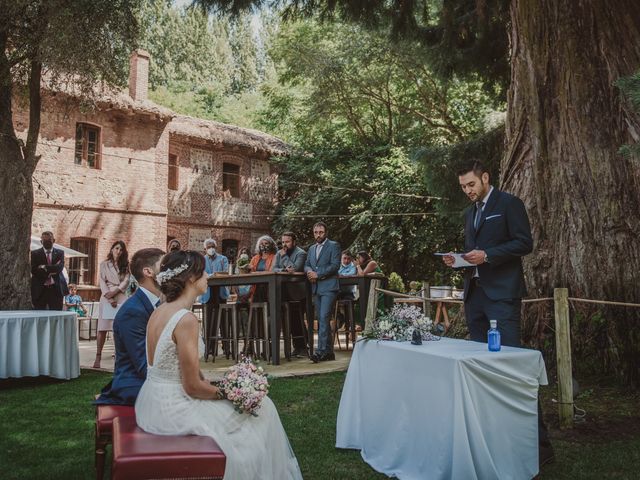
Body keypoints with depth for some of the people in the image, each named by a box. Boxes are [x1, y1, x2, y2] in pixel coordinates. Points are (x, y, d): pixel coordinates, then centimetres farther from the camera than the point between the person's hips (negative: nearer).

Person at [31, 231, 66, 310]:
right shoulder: (35, 254, 6)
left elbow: (59, 268, -7)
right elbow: (33, 270, -7)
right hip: (40, 290, -1)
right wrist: (51, 270, -11)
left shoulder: (60, 253, 8)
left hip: (56, 289, 1)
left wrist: (45, 267, -12)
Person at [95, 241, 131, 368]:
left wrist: (115, 291, -11)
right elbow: (102, 282, 2)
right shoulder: (104, 264, 11)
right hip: (107, 298, -1)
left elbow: (126, 281, 3)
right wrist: (109, 298, -10)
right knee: (102, 328, -5)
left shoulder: (125, 265, 16)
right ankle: (98, 357, -2)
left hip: (121, 298, 1)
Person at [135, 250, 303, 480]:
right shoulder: (186, 319, -23)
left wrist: (211, 385, 10)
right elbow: (193, 387, -20)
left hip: (155, 403, 9)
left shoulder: (160, 311, 4)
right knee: (259, 407, 8)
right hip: (173, 410, -9)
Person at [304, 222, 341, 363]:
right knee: (322, 320, 8)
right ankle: (328, 352, 14)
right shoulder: (311, 249, 20)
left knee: (324, 318, -15)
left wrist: (318, 274, -14)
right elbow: (306, 265, 19)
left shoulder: (333, 245, -1)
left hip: (329, 287, -7)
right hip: (316, 288, 7)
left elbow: (335, 265, -10)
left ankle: (321, 351, -17)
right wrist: (309, 271, -5)